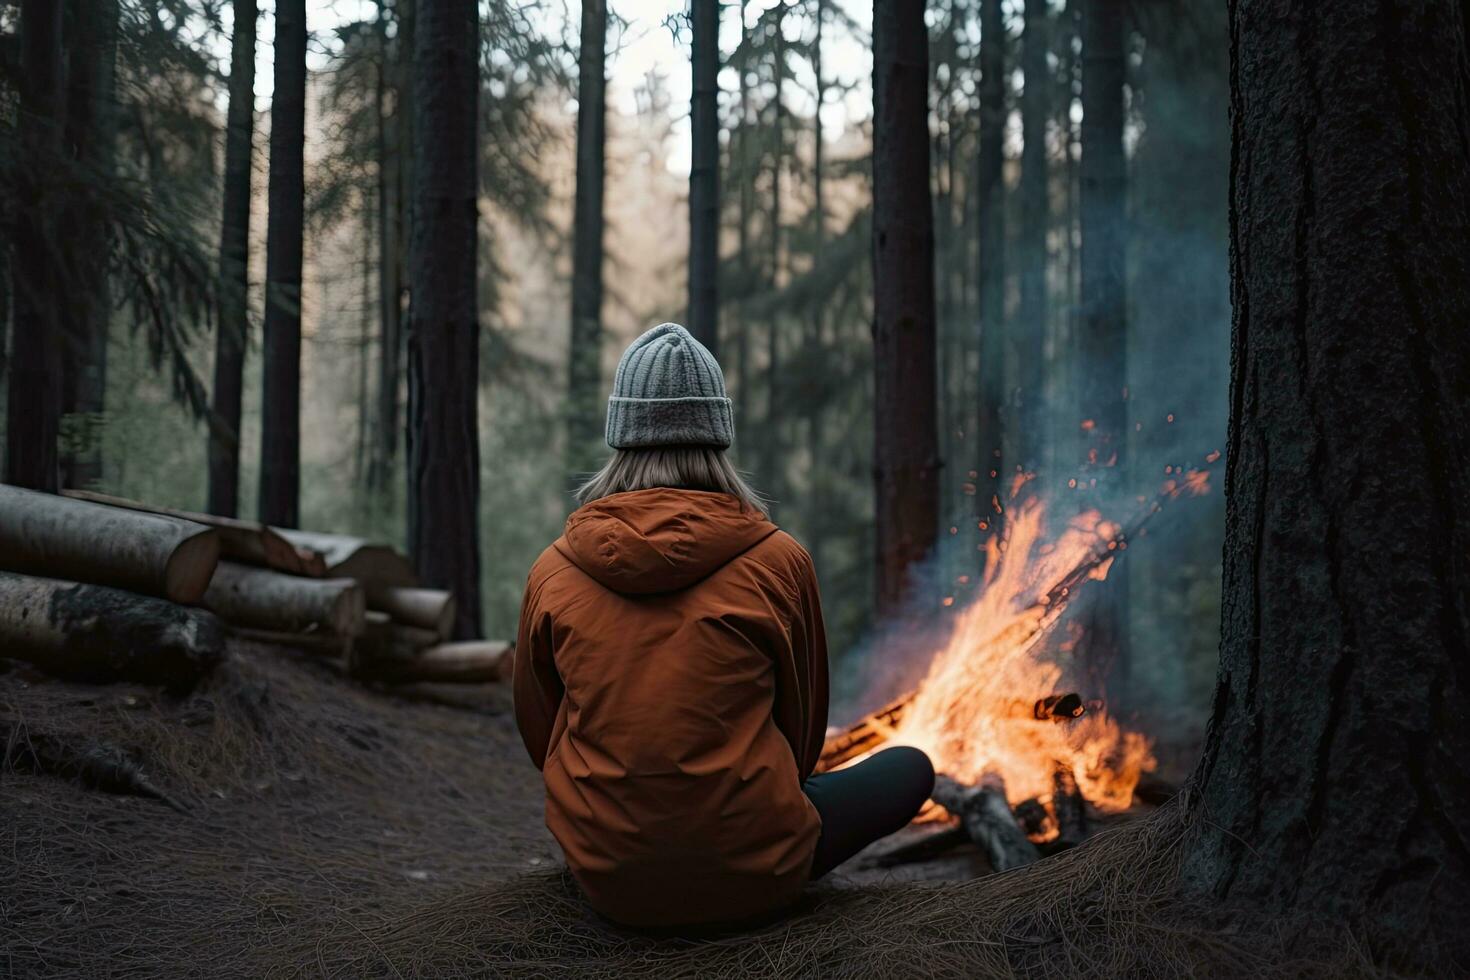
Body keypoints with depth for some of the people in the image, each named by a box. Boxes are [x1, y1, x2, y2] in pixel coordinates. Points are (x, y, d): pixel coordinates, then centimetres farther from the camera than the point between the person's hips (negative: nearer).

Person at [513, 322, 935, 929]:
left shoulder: (552, 572, -4)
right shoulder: (778, 560, -9)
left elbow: (539, 734, 9)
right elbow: (803, 730, 5)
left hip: (604, 876, 4)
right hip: (751, 874, -4)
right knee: (911, 768, 21)